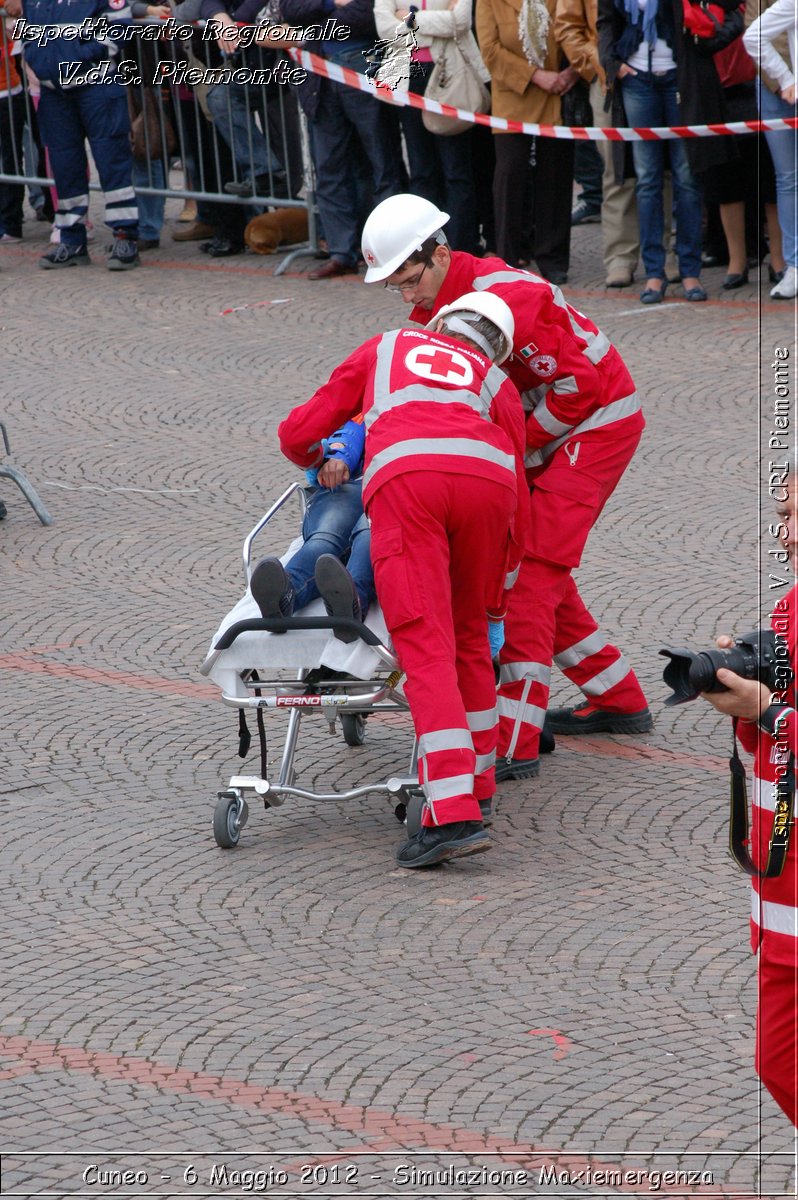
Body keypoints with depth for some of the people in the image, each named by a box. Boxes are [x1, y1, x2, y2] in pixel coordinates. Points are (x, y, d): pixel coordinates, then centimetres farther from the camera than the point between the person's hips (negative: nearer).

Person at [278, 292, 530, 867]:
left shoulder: (387, 348, 37)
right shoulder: (498, 384, 37)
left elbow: (298, 433, 37)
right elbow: (517, 507, 32)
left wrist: (320, 462, 61)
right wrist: (495, 604, 43)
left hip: (405, 478, -2)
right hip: (487, 476, 2)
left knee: (425, 646, -8)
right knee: (469, 636, 22)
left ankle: (455, 814, -18)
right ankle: (477, 782, 32)